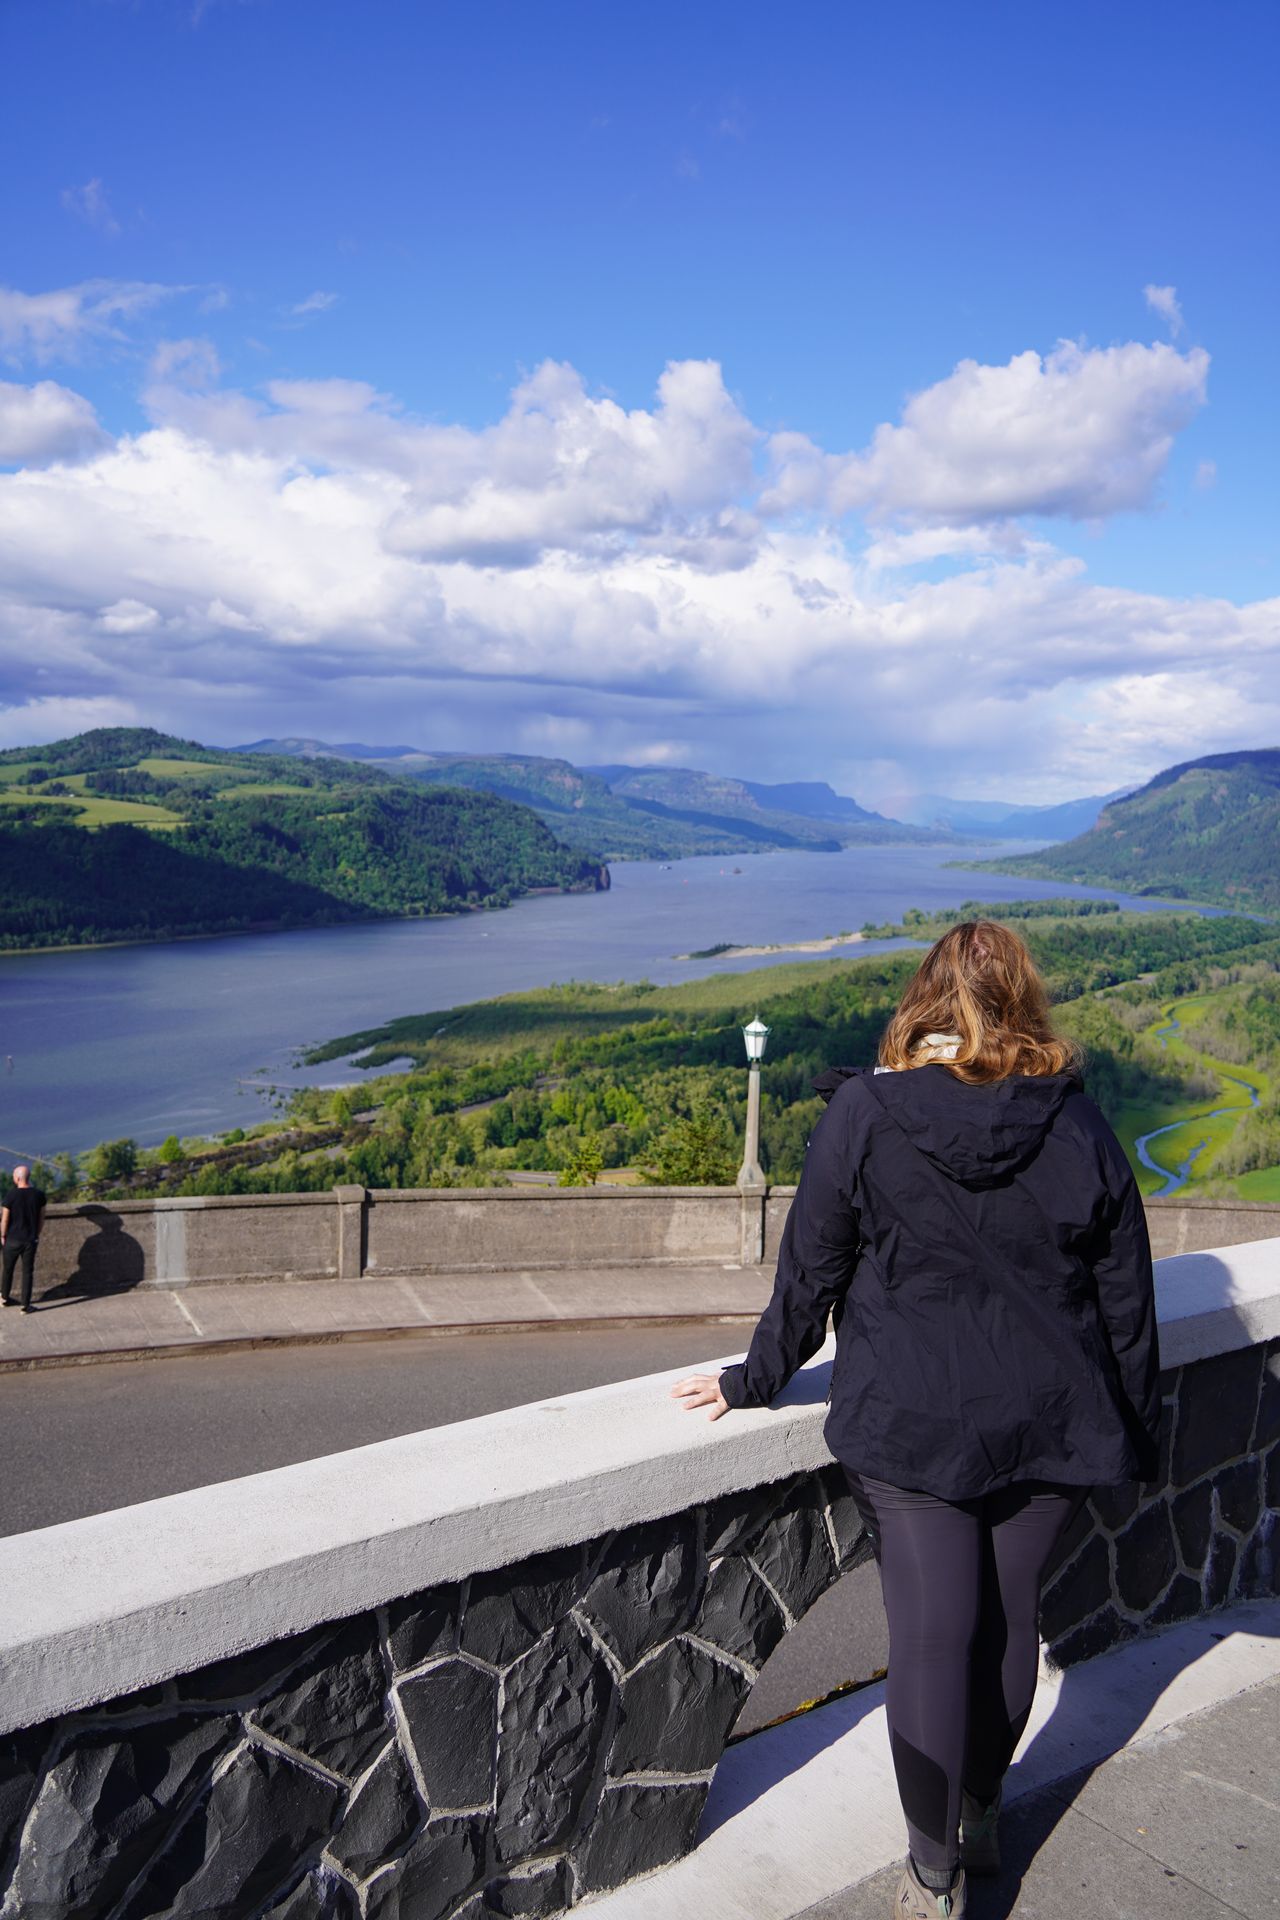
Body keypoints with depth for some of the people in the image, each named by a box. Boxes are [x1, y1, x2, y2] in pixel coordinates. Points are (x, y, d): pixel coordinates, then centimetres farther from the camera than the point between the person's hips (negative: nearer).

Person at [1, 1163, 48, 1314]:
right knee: (28, 1272, 8)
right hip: (31, 1239, 2)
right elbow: (41, 1217, 2)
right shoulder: (39, 1194, -6)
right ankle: (25, 1305, 9)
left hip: (13, 1239, -2)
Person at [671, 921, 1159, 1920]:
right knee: (1009, 1619, 18)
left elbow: (810, 1268, -5)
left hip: (909, 1424, -2)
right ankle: (982, 1818, 38)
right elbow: (1125, 1297, 1)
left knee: (933, 1636, 7)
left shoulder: (865, 1113, -12)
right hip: (1049, 1423, 3)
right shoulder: (1078, 1123, -6)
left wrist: (755, 1381, 9)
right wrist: (1135, 1433, 13)